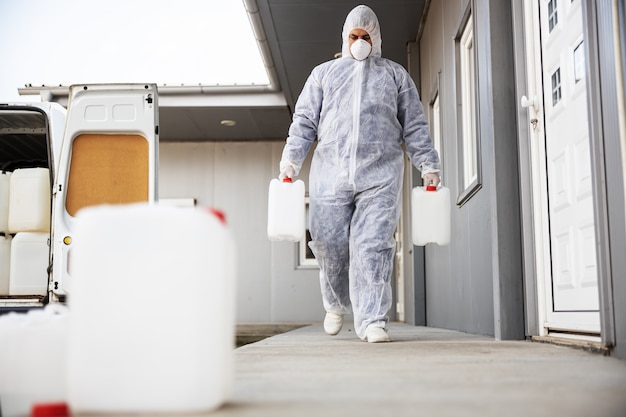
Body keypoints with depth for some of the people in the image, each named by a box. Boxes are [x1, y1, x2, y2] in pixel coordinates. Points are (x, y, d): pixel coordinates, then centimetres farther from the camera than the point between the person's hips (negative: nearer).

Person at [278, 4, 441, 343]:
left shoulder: (395, 74, 21)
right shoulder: (323, 73, 21)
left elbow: (414, 125, 17)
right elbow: (304, 121, 15)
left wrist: (428, 165, 7)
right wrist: (290, 161, 3)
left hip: (380, 175, -1)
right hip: (330, 172, 1)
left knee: (373, 246, -11)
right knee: (330, 245, 1)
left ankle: (372, 320, -9)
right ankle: (336, 304, 27)